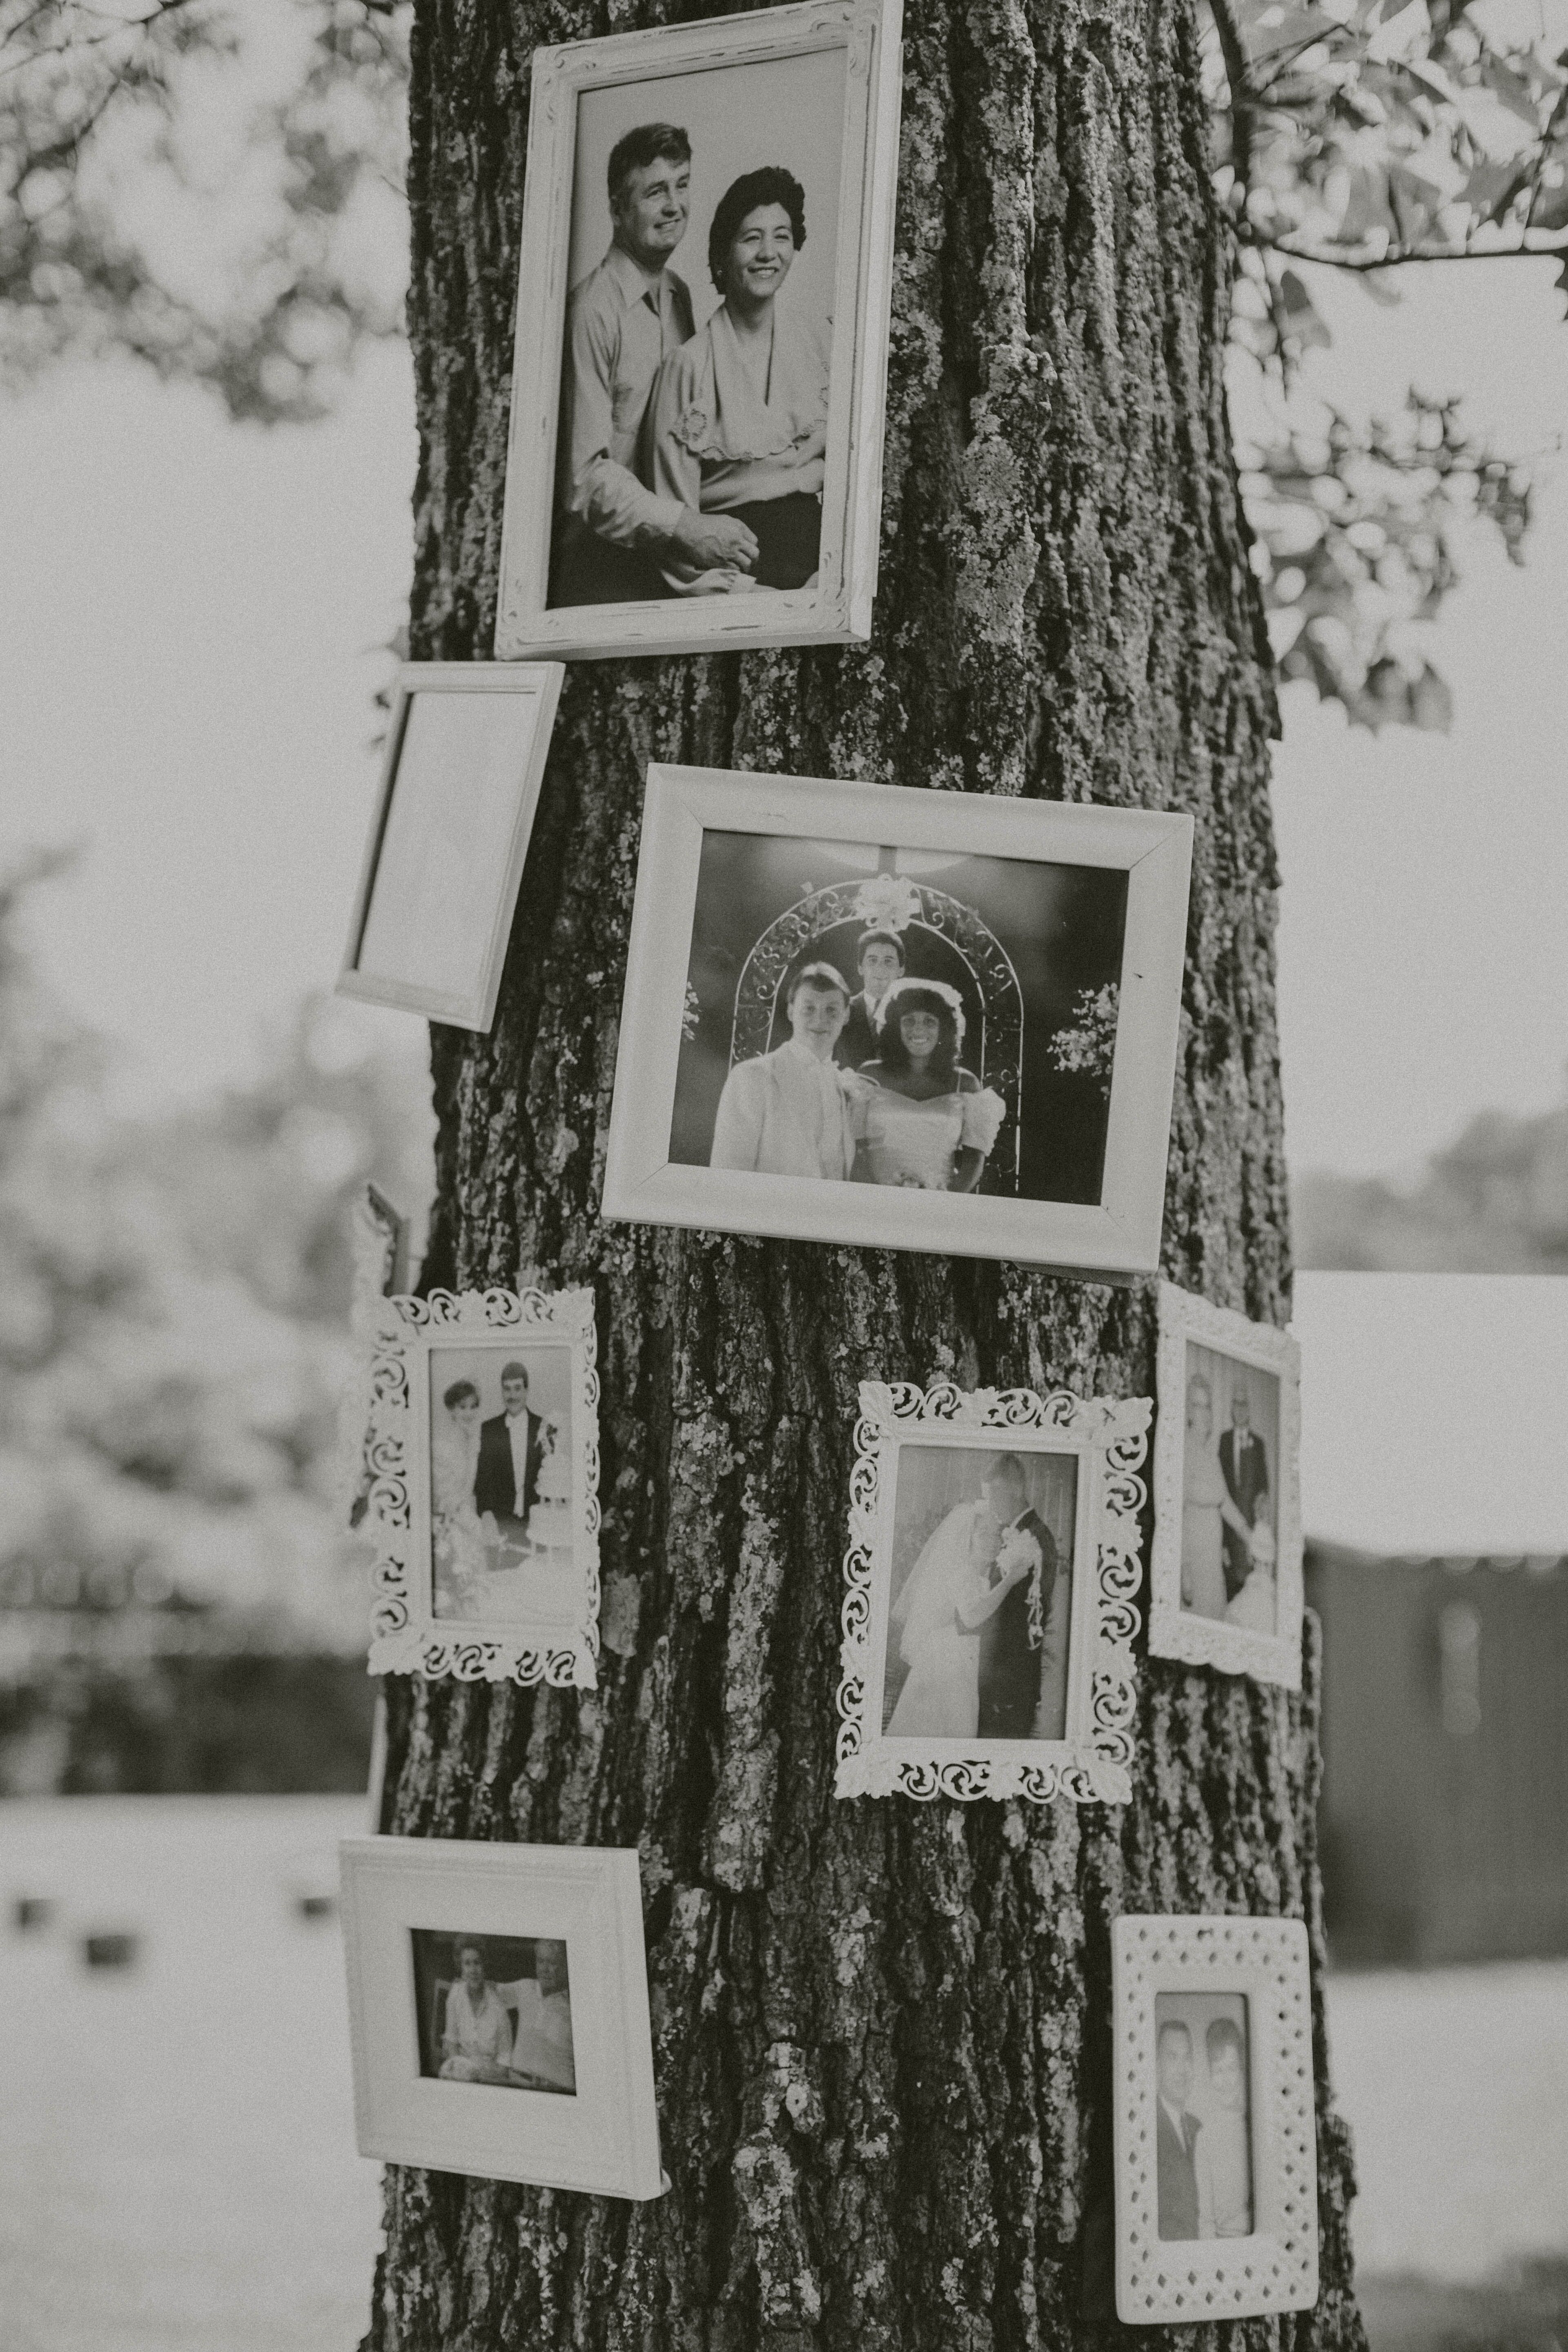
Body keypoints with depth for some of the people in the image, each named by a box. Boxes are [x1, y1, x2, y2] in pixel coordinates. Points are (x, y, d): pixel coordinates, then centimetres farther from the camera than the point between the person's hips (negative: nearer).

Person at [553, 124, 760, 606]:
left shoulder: (680, 295, 9)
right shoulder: (594, 311, -16)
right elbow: (586, 476, -19)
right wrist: (685, 527, -25)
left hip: (669, 568, 7)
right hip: (603, 579, -7)